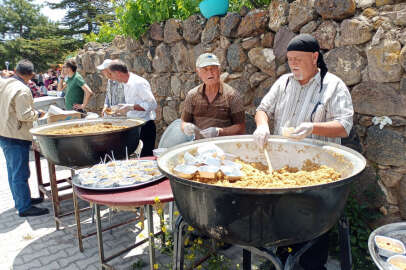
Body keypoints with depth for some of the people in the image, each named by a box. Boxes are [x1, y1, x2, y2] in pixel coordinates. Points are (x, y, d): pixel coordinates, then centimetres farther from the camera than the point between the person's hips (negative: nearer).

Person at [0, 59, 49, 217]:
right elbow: (24, 115, -22)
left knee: (13, 170, 19)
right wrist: (38, 114, -6)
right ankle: (24, 207, 6)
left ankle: (20, 199, 33)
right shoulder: (22, 90, -20)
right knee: (20, 173, -2)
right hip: (16, 137, -9)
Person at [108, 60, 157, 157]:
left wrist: (130, 107, -24)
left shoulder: (139, 83, -17)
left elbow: (152, 104, -22)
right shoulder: (127, 85, 13)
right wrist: (124, 109, 12)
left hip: (145, 127, -9)